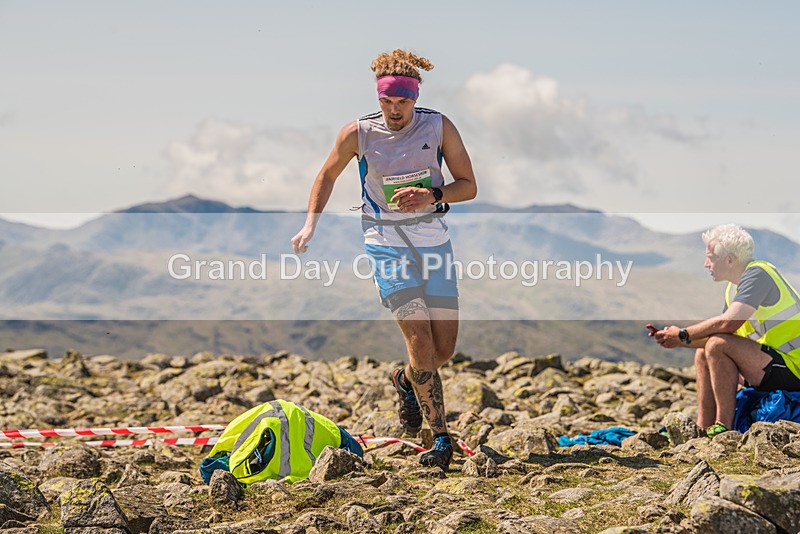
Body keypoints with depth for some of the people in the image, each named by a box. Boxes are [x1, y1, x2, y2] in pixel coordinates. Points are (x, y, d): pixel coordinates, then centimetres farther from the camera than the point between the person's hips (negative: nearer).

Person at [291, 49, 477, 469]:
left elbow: (468, 186, 2)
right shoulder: (358, 134, -3)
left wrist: (432, 195, -16)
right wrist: (311, 223, 6)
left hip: (433, 238, 2)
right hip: (386, 241, -2)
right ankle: (440, 436, -8)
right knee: (419, 338, -16)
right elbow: (328, 174, 15)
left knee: (445, 348, 4)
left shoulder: (439, 127, -2)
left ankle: (406, 380, 38)